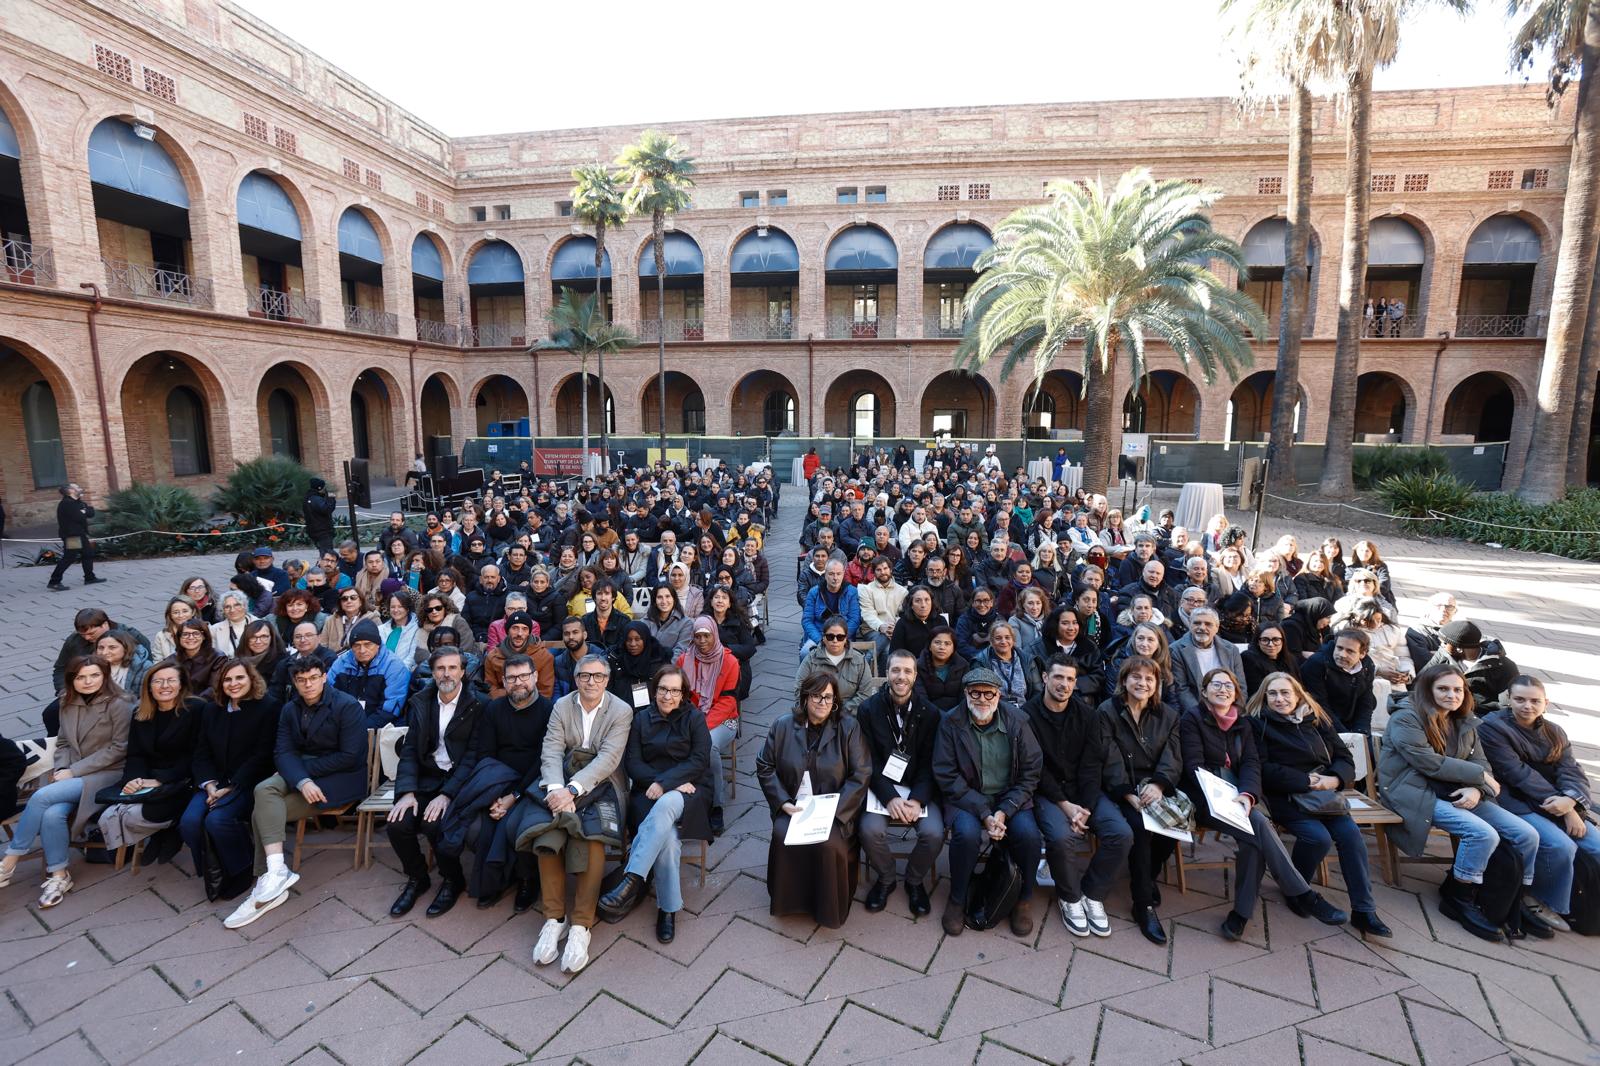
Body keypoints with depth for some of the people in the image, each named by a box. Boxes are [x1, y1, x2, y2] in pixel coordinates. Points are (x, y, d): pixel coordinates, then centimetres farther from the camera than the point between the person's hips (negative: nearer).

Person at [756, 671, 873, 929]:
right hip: (793, 807, 2)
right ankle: (788, 900, 3)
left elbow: (861, 775, -5)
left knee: (829, 843, -28)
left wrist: (832, 809, -15)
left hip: (835, 809, -2)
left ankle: (829, 908, 1)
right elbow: (764, 767, 6)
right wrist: (784, 802, -7)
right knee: (783, 836, -26)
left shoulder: (849, 728, 0)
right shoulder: (783, 727, 5)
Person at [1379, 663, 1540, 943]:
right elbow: (1430, 764, -16)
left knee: (1527, 834, -7)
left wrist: (1476, 789, -12)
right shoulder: (1406, 720, -9)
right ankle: (1459, 900, -6)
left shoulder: (1465, 723, 17)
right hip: (1415, 793, -8)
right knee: (1484, 834, -26)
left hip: (1456, 793, 8)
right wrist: (1480, 776, -7)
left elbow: (1482, 764, 10)